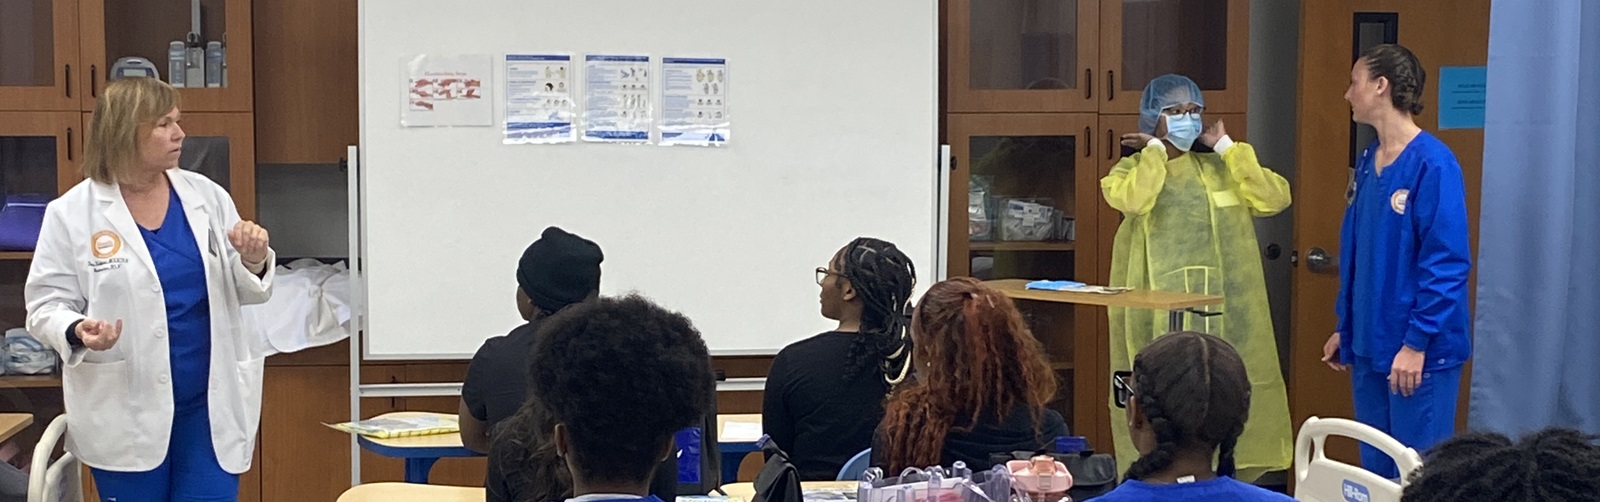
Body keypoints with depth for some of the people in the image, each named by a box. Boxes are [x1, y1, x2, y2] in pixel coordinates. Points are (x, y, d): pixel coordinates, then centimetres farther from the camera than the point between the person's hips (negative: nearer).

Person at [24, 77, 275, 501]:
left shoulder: (207, 196, 3)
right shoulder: (71, 214, -6)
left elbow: (245, 292, 10)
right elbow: (46, 304, -3)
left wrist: (254, 262, -12)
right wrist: (77, 332, -24)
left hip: (211, 403, 2)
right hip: (125, 412, -2)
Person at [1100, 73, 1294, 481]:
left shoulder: (1220, 168, 12)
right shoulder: (1133, 169, 3)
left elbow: (1275, 199, -4)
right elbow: (1133, 202, -23)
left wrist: (1226, 147, 0)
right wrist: (1156, 148, -8)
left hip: (1223, 311, 3)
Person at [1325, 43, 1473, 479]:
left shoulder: (1433, 163, -15)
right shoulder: (1368, 161, 9)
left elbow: (1447, 262, -18)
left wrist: (1418, 341, -20)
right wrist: (1345, 328, 17)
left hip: (1420, 352, -8)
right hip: (1369, 345, 8)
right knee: (1375, 470, 16)